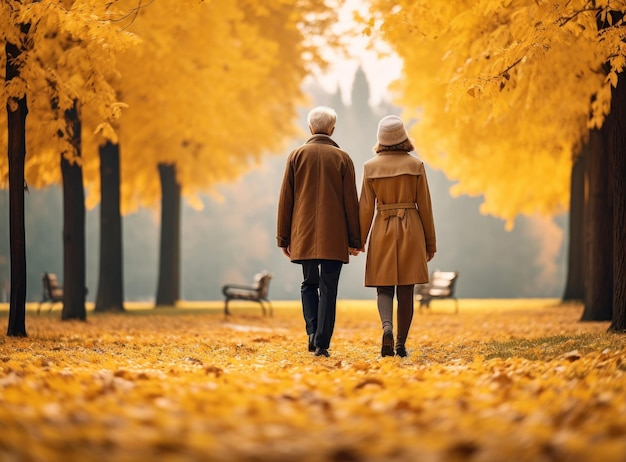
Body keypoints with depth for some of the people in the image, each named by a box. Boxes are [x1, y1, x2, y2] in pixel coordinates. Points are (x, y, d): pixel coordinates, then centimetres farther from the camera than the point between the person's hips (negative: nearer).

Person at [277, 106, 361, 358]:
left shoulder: (296, 155, 2)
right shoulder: (342, 158, 0)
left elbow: (285, 199, 3)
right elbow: (351, 201, 0)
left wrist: (283, 237, 8)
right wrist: (354, 239, 6)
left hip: (304, 234, 1)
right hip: (334, 236, -1)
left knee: (309, 284, 16)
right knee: (328, 289, 1)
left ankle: (313, 332, 0)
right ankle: (322, 343, -3)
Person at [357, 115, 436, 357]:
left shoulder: (371, 167, -2)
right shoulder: (416, 165, -2)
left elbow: (366, 207, -1)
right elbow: (425, 206, 1)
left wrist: (359, 240, 7)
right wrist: (430, 242, 8)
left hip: (382, 229, 0)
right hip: (411, 229, 0)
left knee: (384, 287, 5)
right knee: (406, 290, 5)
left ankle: (387, 328, -22)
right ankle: (401, 344, 6)